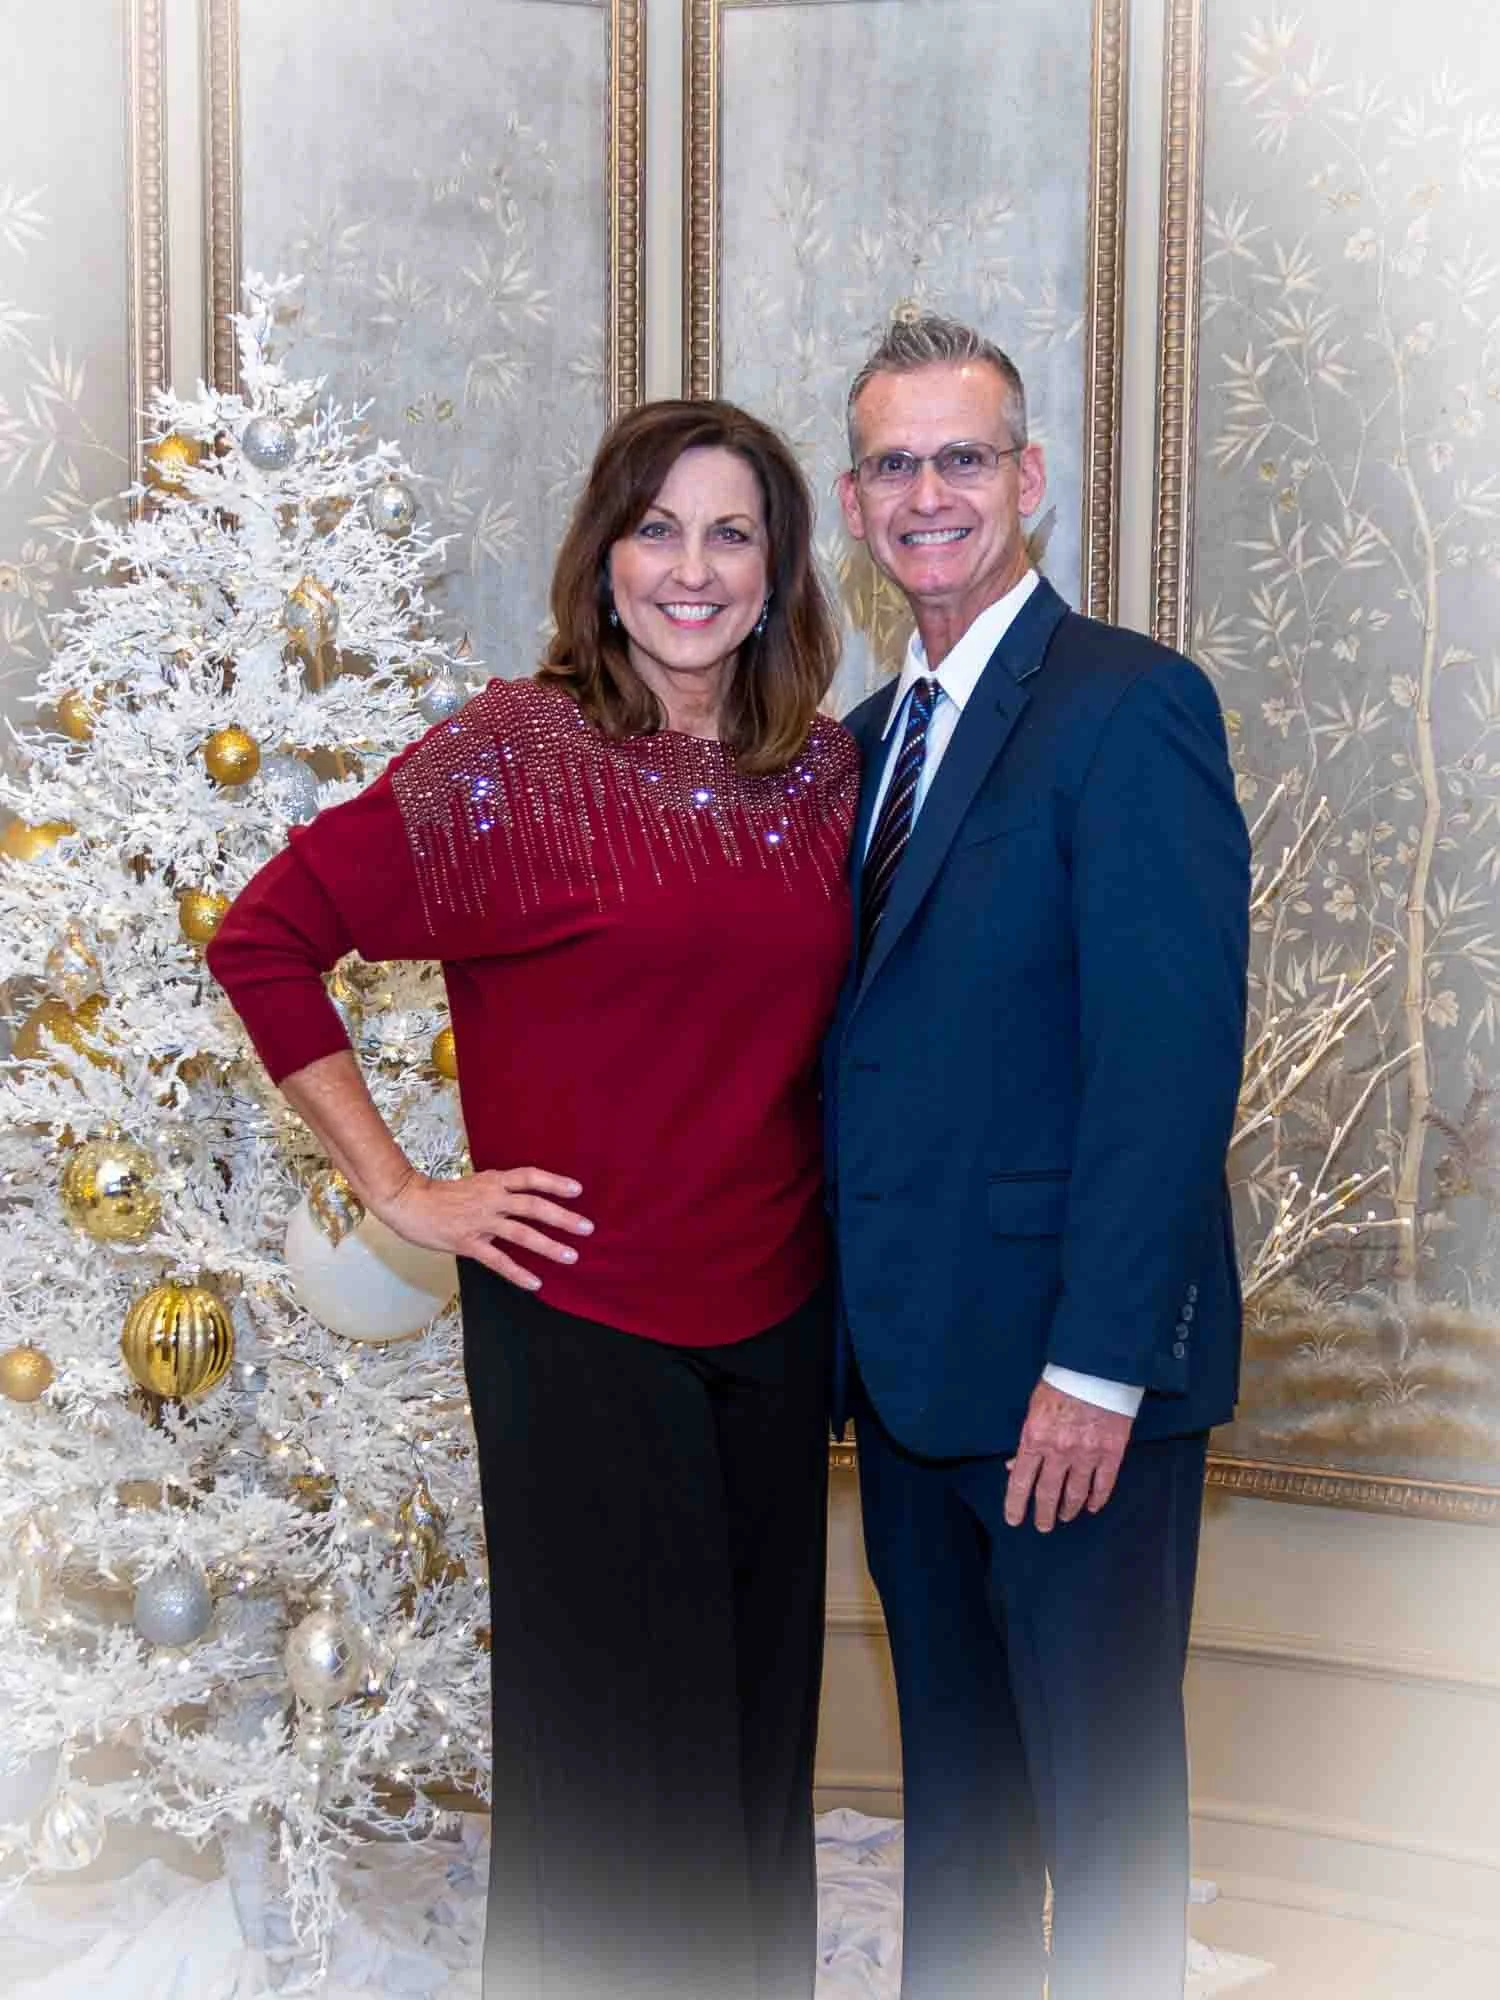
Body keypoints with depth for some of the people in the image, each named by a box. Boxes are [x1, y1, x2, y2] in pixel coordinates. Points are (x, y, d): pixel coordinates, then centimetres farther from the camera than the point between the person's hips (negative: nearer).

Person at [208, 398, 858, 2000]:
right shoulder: (516, 754, -11)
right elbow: (263, 937, -9)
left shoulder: (822, 766, 3)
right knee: (616, 1741, 10)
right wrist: (400, 1190, -10)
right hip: (583, 1325, -5)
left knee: (761, 1717, 18)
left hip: (779, 1320, 5)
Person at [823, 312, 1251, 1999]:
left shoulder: (1132, 705, -13)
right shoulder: (875, 733, 12)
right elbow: (871, 1046, 12)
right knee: (952, 1761, 21)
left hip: (1071, 1372, -7)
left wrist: (1097, 1366, -22)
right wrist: (842, 1322, 7)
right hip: (909, 1357, 8)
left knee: (1102, 1781, 8)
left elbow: (1169, 1056, -19)